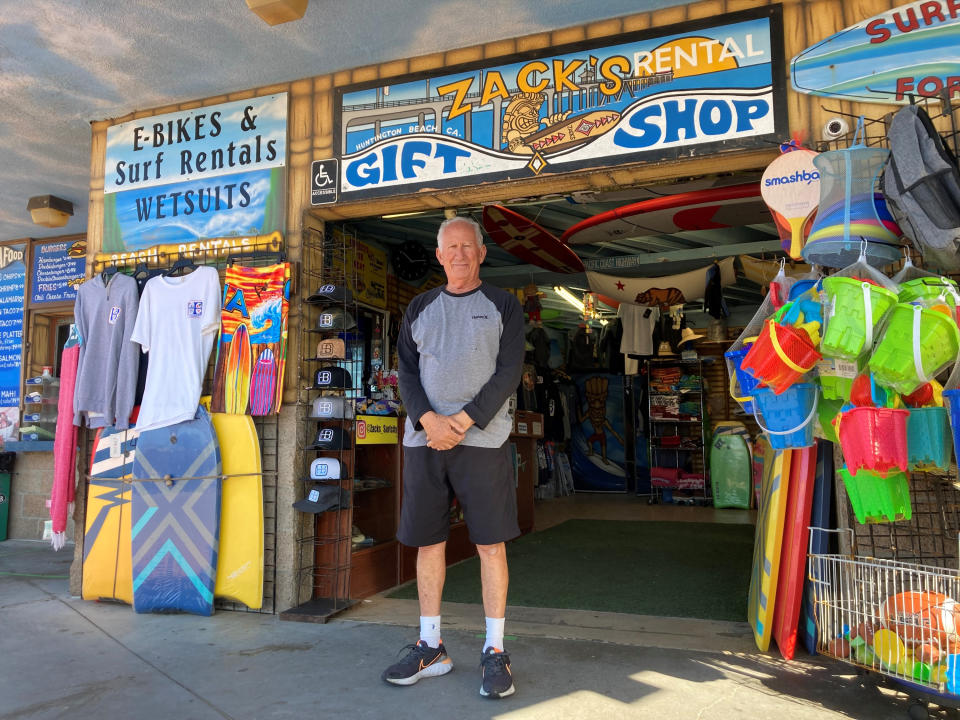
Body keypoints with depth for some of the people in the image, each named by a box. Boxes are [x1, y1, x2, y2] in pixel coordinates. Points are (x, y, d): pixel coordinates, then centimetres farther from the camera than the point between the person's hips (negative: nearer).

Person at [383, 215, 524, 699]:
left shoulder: (504, 306, 6)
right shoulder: (420, 308, 15)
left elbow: (508, 374, -4)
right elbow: (406, 373, 7)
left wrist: (462, 423, -14)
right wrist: (429, 421, -10)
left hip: (483, 440, -3)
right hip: (423, 440, 3)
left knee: (490, 543, -2)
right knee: (428, 542, 7)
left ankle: (495, 653, 11)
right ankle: (430, 649, 21)